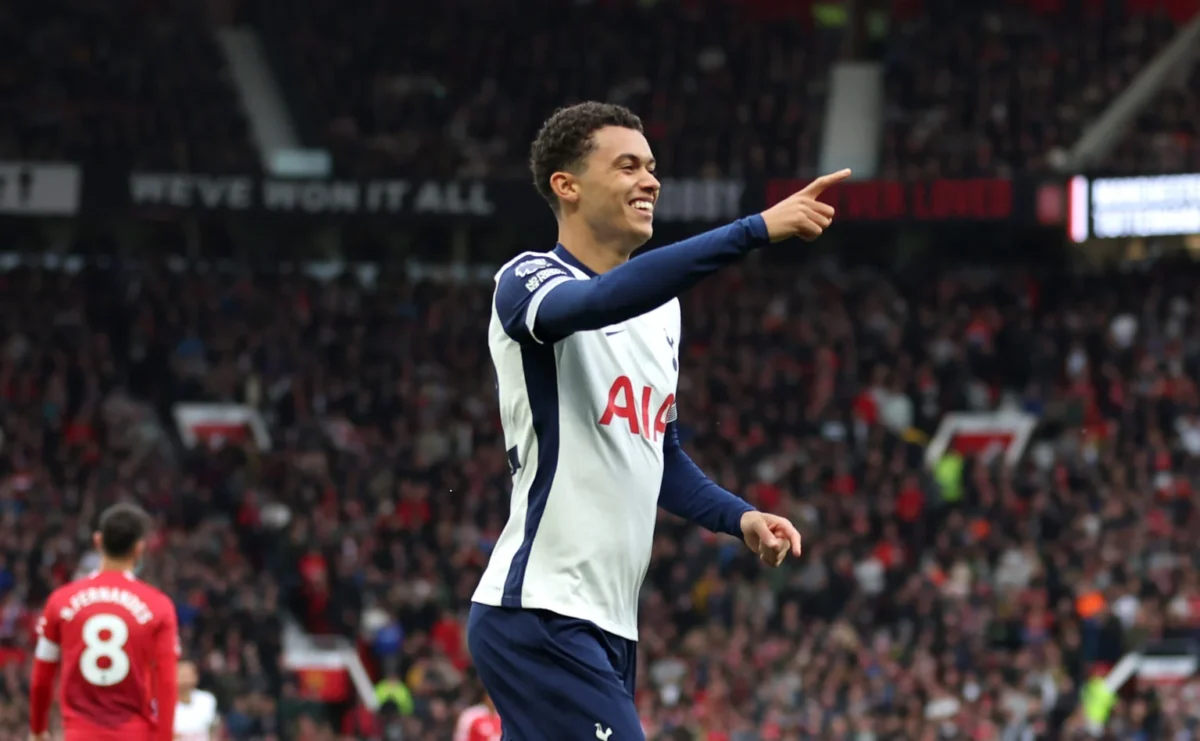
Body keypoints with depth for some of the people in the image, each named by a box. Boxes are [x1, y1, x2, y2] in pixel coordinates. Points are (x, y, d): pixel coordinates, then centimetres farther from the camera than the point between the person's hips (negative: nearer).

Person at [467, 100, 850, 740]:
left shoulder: (662, 311, 18)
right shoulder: (528, 280, -9)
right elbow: (600, 302, -33)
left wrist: (738, 517, 9)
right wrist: (757, 230, -38)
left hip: (608, 626, 9)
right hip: (540, 617, -9)